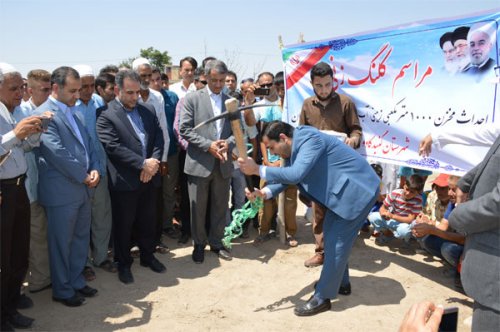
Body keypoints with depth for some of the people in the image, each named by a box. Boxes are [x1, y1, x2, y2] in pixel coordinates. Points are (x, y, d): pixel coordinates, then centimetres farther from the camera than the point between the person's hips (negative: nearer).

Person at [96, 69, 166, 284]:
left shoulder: (148, 111, 9)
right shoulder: (106, 116, -9)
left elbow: (159, 138, 5)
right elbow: (114, 148, -19)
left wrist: (153, 162, -12)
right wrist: (143, 163, -20)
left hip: (149, 178, 5)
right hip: (124, 182, -5)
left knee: (147, 222, 18)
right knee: (123, 225, 10)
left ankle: (148, 256, 37)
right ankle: (123, 264, 27)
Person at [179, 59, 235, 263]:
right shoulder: (192, 99, -2)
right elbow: (184, 130, -8)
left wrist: (228, 143, -13)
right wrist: (208, 145, -16)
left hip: (223, 163, 3)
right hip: (199, 163, -3)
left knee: (220, 207, 13)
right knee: (198, 208, 8)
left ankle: (216, 242, 30)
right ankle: (199, 244, 27)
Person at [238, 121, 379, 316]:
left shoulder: (310, 140, -27)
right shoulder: (295, 146, 3)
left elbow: (296, 175, -38)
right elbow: (286, 176, 4)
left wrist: (258, 170, -33)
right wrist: (264, 192, -15)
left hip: (358, 190, -10)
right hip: (342, 189, 10)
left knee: (336, 241, -6)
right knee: (331, 236, 19)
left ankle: (322, 298, 4)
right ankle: (339, 281, 37)